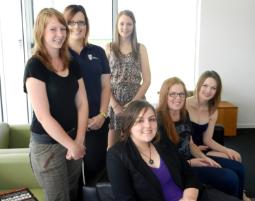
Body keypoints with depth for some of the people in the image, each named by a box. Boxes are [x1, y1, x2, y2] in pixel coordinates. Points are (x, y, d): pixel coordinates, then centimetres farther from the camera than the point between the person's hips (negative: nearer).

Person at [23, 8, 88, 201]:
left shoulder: (72, 65, 4)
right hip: (47, 145, -5)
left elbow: (82, 103, 3)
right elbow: (43, 116, -18)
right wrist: (72, 145, -14)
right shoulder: (35, 66, -14)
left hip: (74, 140, 6)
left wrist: (79, 141, -8)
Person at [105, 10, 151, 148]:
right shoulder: (109, 48, 6)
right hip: (113, 101, 0)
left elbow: (147, 81, 2)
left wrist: (133, 103, -8)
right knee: (112, 146, 2)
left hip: (136, 101, 0)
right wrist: (114, 105, -9)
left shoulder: (140, 48, 7)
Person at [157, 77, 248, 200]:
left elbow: (190, 144, 13)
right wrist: (190, 163, -18)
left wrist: (204, 158, -3)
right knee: (230, 178, -13)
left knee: (238, 168, 9)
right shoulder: (158, 121, -22)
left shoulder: (184, 114, 4)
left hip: (191, 158, 9)